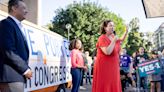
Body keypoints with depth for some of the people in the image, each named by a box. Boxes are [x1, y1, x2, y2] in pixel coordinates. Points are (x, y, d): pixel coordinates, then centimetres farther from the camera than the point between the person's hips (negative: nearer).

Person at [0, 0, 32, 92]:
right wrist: (25, 69, -12)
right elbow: (8, 52, -18)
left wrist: (26, 69, 8)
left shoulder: (17, 26, 22)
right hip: (12, 75, -9)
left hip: (16, 75, 9)